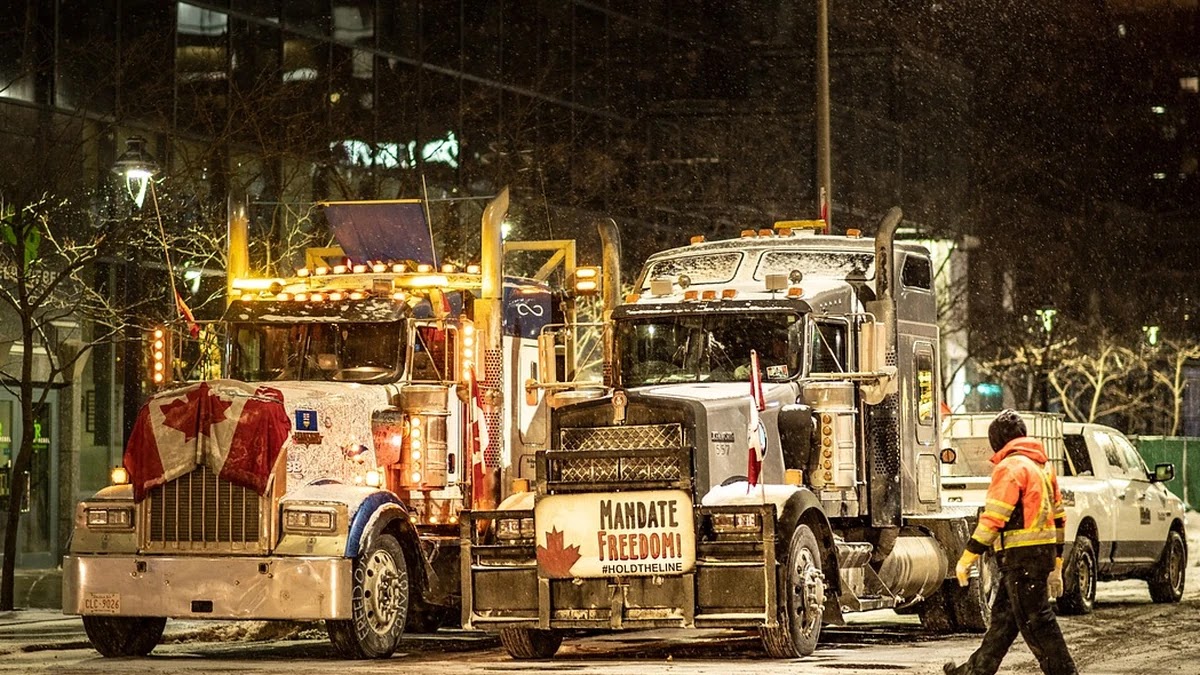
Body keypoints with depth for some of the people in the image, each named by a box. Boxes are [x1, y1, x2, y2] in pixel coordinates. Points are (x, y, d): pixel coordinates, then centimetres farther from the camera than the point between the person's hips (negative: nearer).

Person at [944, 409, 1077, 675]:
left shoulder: (1010, 467, -12)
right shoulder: (1042, 467, 18)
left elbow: (993, 519, -18)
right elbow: (1058, 517, 21)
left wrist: (967, 558, -14)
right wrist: (1056, 567, 26)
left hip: (1021, 556, -9)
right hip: (1044, 553, 9)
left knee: (1035, 622, -6)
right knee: (1003, 616, 16)